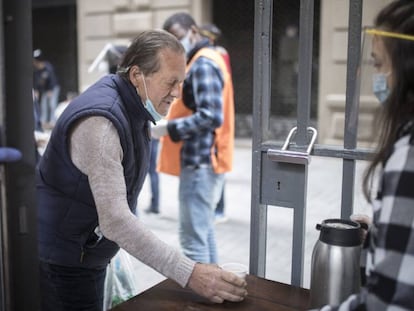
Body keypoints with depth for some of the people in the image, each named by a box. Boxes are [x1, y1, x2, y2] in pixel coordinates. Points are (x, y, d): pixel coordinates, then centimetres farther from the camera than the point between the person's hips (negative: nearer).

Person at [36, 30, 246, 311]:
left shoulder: (133, 107, 1)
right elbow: (115, 220, -34)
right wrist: (189, 274, -36)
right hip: (60, 262, -9)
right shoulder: (100, 121, -29)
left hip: (89, 254, 9)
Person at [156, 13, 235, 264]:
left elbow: (211, 117, -24)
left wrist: (168, 128, -19)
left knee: (193, 239, -5)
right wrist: (170, 122, 7)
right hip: (204, 161, 11)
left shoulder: (202, 64, -14)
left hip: (200, 163, -11)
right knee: (204, 232, 17)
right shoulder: (205, 61, 19)